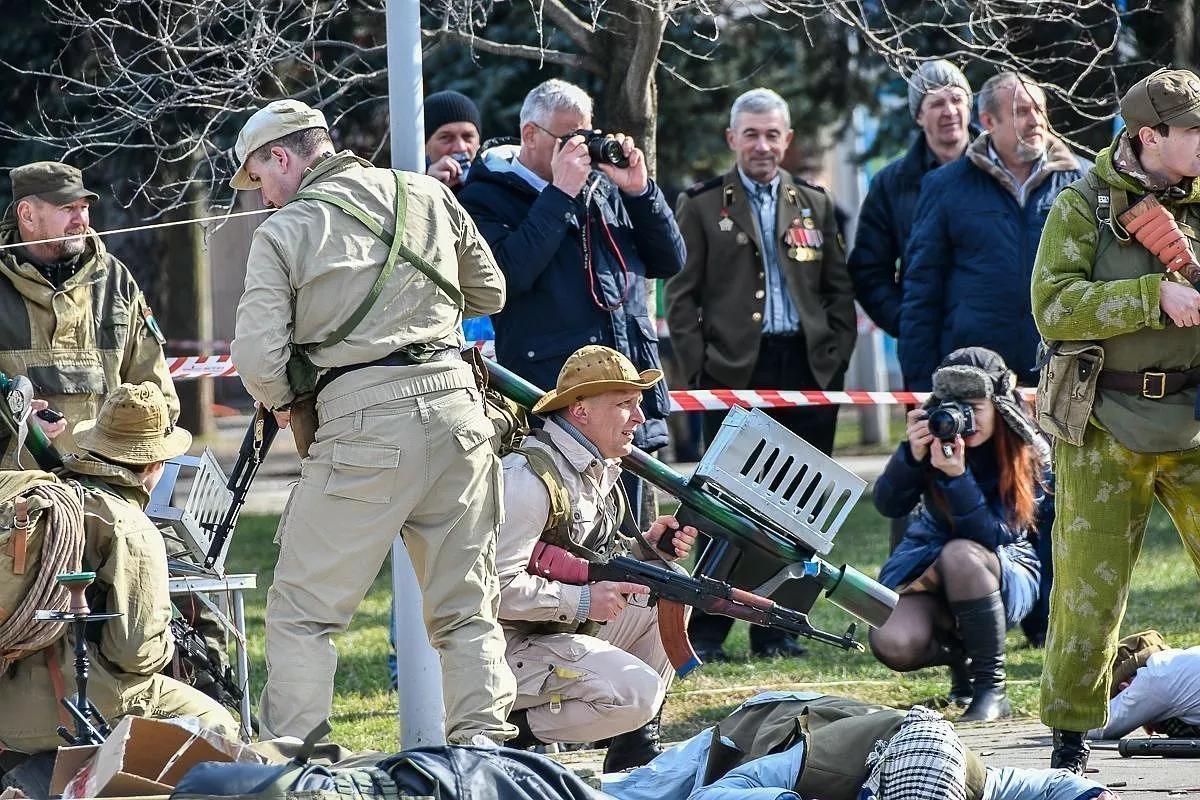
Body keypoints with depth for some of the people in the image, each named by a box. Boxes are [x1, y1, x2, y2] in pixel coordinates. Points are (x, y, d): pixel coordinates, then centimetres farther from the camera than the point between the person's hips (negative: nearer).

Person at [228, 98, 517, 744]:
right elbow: (489, 294, 23)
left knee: (302, 612, 3)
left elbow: (258, 357, -7)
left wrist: (280, 402, 14)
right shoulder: (428, 196, 12)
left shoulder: (284, 232, -1)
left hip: (363, 426, -4)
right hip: (457, 406, 5)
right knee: (466, 607, 12)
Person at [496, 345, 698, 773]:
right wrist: (582, 601, -23)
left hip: (567, 626, 10)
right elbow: (493, 586, -27)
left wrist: (644, 547, 1)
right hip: (510, 646, -10)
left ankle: (634, 756, 11)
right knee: (636, 693, -23)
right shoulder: (529, 478, -22)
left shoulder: (599, 471, 10)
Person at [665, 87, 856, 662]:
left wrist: (835, 358, 4)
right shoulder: (703, 206, 6)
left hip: (808, 372, 3)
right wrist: (700, 370, -6)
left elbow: (840, 289, 15)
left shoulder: (814, 205, 15)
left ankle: (776, 627, 9)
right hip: (736, 372, -3)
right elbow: (682, 297, 2)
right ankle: (707, 631, -1)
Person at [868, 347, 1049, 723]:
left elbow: (993, 536, -24)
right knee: (892, 644, -26)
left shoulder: (1030, 455, -15)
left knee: (961, 554, -37)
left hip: (1006, 572, -3)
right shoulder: (937, 434, -9)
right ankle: (958, 657, 12)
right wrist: (912, 454, -33)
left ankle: (992, 689, -25)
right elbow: (887, 505, -14)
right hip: (926, 568, 3)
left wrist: (957, 475, -37)